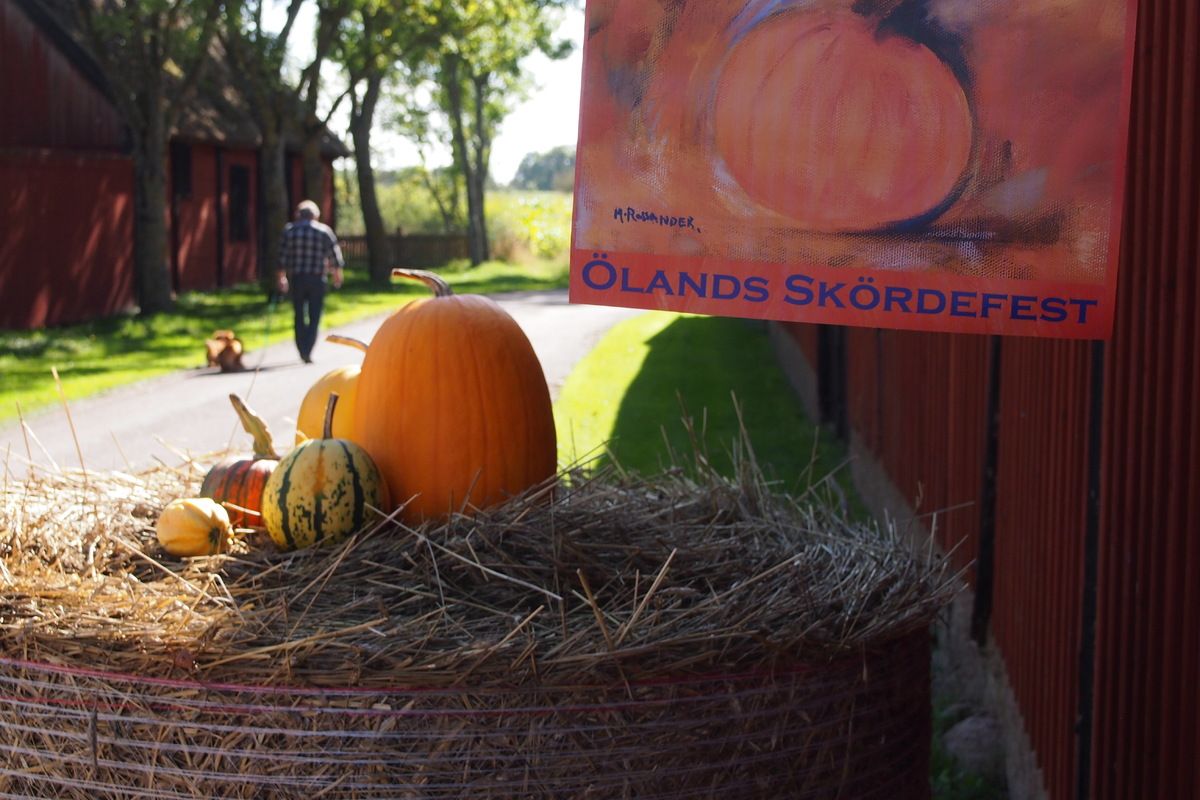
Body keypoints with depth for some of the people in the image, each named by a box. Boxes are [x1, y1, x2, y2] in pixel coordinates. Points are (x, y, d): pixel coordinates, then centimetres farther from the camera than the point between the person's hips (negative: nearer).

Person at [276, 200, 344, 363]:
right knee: (314, 317, 1)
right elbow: (335, 254, 1)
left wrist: (281, 276, 9)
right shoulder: (324, 231, -1)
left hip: (297, 278, 1)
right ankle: (308, 351, -10)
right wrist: (337, 272, 15)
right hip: (318, 278, -1)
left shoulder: (289, 230, 2)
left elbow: (283, 256, 1)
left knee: (299, 315, 13)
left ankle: (302, 350, 12)